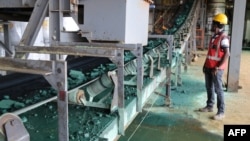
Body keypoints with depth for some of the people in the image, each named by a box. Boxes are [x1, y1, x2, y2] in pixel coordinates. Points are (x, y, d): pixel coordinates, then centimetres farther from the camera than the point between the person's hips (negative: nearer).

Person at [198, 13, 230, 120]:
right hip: (209, 67, 9)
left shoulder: (223, 38, -14)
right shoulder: (213, 36, 13)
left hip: (216, 68, -9)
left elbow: (227, 54, -18)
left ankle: (221, 112, 5)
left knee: (218, 89, -3)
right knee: (209, 87, 16)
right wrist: (205, 64, 17)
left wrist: (217, 67, -21)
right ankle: (209, 106, 29)